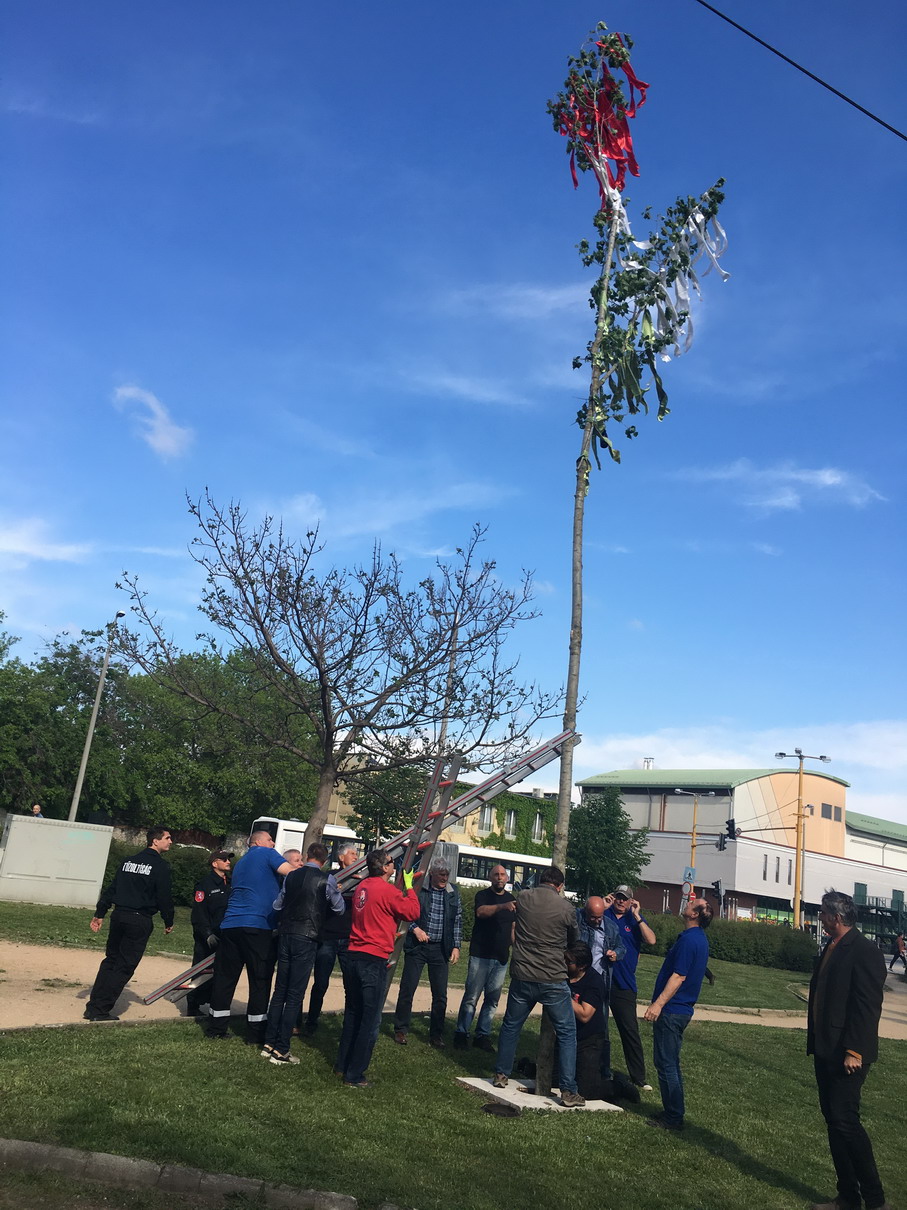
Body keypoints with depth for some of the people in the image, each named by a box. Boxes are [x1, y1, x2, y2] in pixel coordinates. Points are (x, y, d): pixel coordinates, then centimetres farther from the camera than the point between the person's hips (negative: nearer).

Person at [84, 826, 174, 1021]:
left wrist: (100, 913, 17)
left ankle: (93, 1006, 15)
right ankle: (100, 1010, 0)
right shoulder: (160, 866, -7)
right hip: (140, 921, -7)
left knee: (110, 961, 17)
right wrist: (168, 922, 5)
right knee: (125, 966, 1)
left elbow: (111, 889, 13)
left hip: (119, 916, 7)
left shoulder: (128, 861, 14)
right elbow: (164, 897, -8)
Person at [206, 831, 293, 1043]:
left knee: (224, 978, 11)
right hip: (258, 926, -7)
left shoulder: (241, 863, 25)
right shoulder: (266, 854, 3)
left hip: (230, 924, 7)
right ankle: (256, 1034, 5)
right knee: (260, 980, 1)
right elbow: (292, 873, -8)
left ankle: (216, 1030, 16)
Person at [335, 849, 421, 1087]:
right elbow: (413, 912, -5)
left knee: (352, 1013, 20)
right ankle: (355, 1076, 4)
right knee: (370, 1020, 1)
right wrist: (409, 888, 6)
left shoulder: (362, 887, 8)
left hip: (354, 957, 8)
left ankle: (342, 1065, 28)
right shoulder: (387, 891, -15)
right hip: (374, 960, -8)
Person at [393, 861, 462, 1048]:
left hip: (440, 949, 3)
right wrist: (415, 929, -14)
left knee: (440, 995, 5)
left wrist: (456, 946, 5)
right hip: (416, 947, -3)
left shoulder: (453, 893, 6)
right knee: (407, 989, 2)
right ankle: (400, 1030, 19)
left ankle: (436, 1034, 19)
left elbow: (458, 921, 10)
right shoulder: (418, 889, -6)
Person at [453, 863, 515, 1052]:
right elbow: (481, 911, -25)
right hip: (481, 956, -5)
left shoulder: (511, 899, 13)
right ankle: (461, 1033, 6)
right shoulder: (483, 895, -3)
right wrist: (502, 906, -41)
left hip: (501, 958, 5)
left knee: (492, 1000, 8)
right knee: (471, 997, -4)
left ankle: (483, 1035, 17)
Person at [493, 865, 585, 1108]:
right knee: (566, 1033, 8)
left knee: (511, 1025, 21)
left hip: (522, 976, 3)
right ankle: (568, 1091, 6)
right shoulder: (566, 908, -8)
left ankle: (501, 1075, 29)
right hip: (553, 979, -3)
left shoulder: (522, 899, -2)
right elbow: (572, 941, 10)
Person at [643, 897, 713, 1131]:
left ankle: (673, 1118, 3)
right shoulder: (699, 938, 11)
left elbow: (678, 976, -24)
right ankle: (674, 1112, 25)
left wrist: (659, 1004, -25)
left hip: (671, 1010, -10)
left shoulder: (689, 939, -20)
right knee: (671, 1063, 17)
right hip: (681, 1010, 10)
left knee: (666, 1064, -3)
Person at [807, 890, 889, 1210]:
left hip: (847, 1054, -9)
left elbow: (868, 1006, -19)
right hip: (825, 1051, 9)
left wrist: (854, 1051, -21)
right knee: (833, 1120, 12)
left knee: (845, 1120, -9)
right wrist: (815, 1041, 14)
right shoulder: (831, 949, 12)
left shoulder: (864, 952, -14)